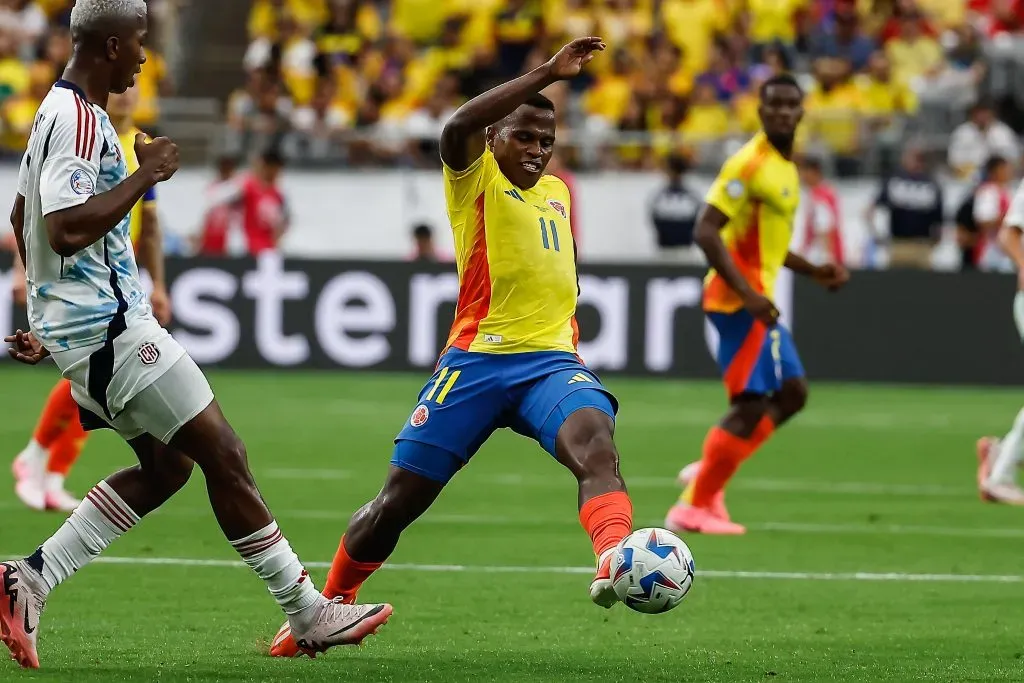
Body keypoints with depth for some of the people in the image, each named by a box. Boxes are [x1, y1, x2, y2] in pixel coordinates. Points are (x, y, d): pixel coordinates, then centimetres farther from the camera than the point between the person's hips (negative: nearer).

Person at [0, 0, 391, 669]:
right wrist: (145, 175, -20)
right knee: (223, 455, -6)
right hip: (109, 328, -11)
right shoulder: (80, 120, -18)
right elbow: (64, 230, -28)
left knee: (166, 465, 12)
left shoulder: (59, 112, 15)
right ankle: (308, 612, -2)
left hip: (85, 324, 11)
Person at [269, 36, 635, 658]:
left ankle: (616, 562, -56)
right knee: (399, 501, 3)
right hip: (478, 359, -3)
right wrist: (546, 75, -27)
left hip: (552, 361, 3)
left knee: (596, 446, -31)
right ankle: (328, 606, 26)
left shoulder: (557, 193, 20)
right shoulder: (476, 179, 2)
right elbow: (458, 126, -23)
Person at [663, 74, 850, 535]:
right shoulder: (750, 164, -15)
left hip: (755, 298, 10)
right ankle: (694, 507, -4)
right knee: (752, 403, -10)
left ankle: (707, 476, 16)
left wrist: (813, 271, 19)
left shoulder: (785, 168, 16)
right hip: (739, 298, -10)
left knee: (792, 393, 14)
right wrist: (747, 293, -28)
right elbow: (706, 230, -22)